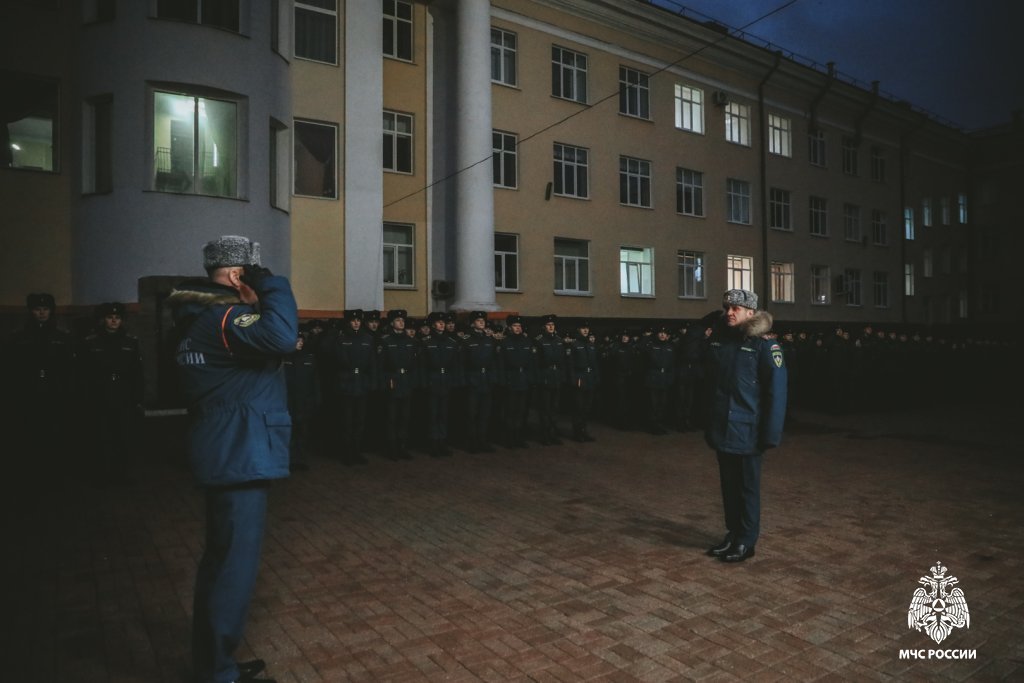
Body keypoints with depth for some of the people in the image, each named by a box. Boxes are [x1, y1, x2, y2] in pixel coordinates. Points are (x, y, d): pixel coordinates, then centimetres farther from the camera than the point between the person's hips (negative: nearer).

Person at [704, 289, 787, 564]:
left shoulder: (764, 345, -11)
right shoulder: (717, 339, 6)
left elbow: (776, 390, -15)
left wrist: (771, 433, -18)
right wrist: (708, 423, 10)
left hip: (747, 431, -5)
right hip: (721, 430, 6)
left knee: (747, 488, 8)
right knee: (728, 485, 16)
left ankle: (746, 542, 20)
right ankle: (733, 534, 30)